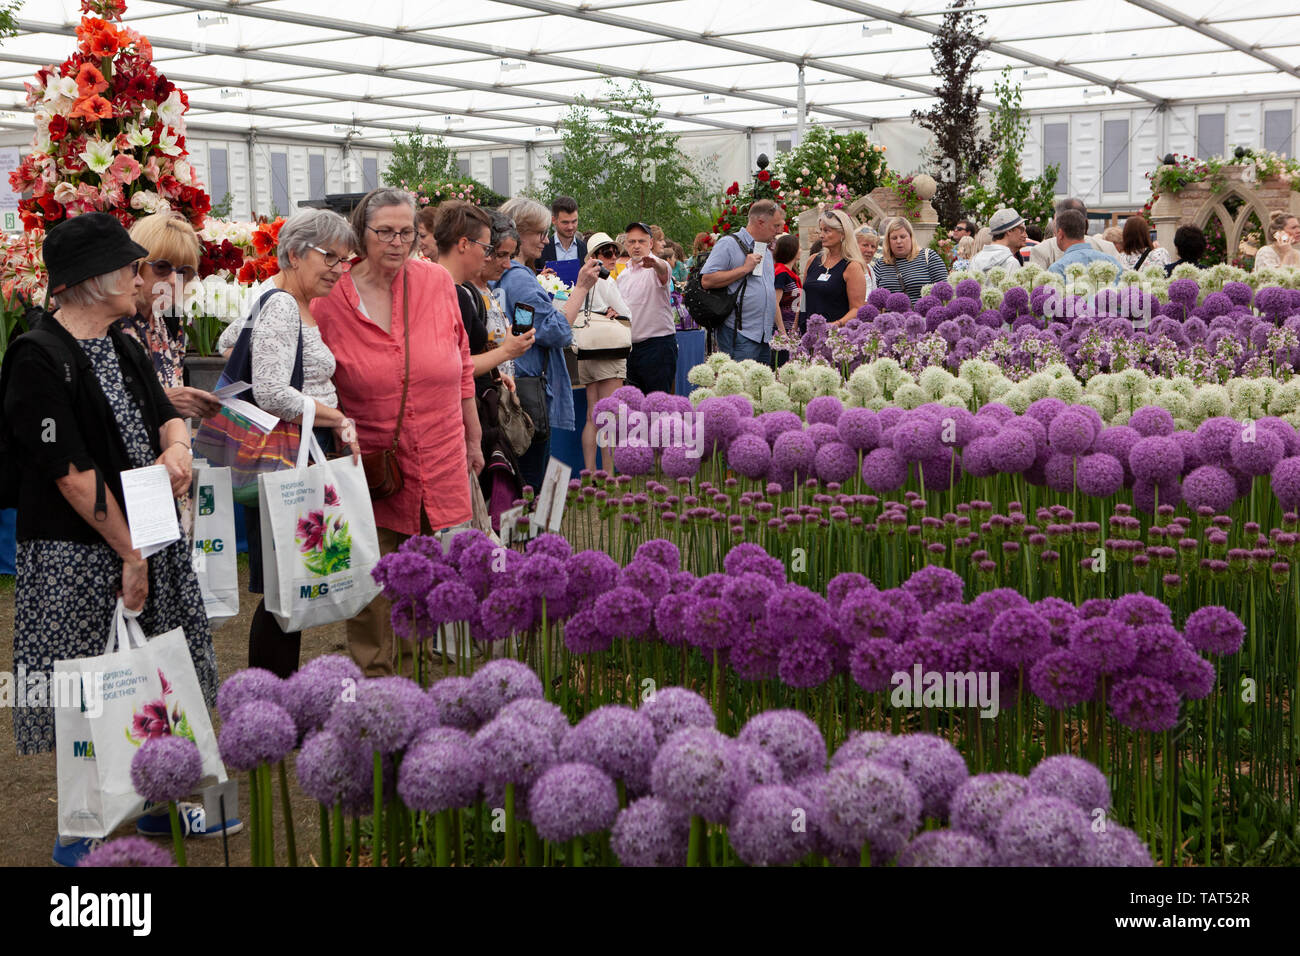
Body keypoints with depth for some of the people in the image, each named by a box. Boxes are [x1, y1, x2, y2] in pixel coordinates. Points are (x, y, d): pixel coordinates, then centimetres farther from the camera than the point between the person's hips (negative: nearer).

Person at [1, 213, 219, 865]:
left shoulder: (121, 347, 11)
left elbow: (165, 414, 15)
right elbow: (70, 470, -18)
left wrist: (177, 447, -10)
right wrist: (129, 553, -14)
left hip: (151, 540, 8)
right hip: (80, 557, -8)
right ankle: (81, 829, 17)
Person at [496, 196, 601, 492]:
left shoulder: (503, 275, 14)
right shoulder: (519, 278, -16)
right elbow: (555, 330, -18)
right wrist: (581, 287, -13)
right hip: (528, 388, -10)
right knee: (531, 479, -5)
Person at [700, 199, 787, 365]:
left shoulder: (766, 251, 22)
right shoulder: (729, 244, -5)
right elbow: (707, 280, -16)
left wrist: (782, 331, 22)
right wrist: (744, 269, -13)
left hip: (765, 338, 8)